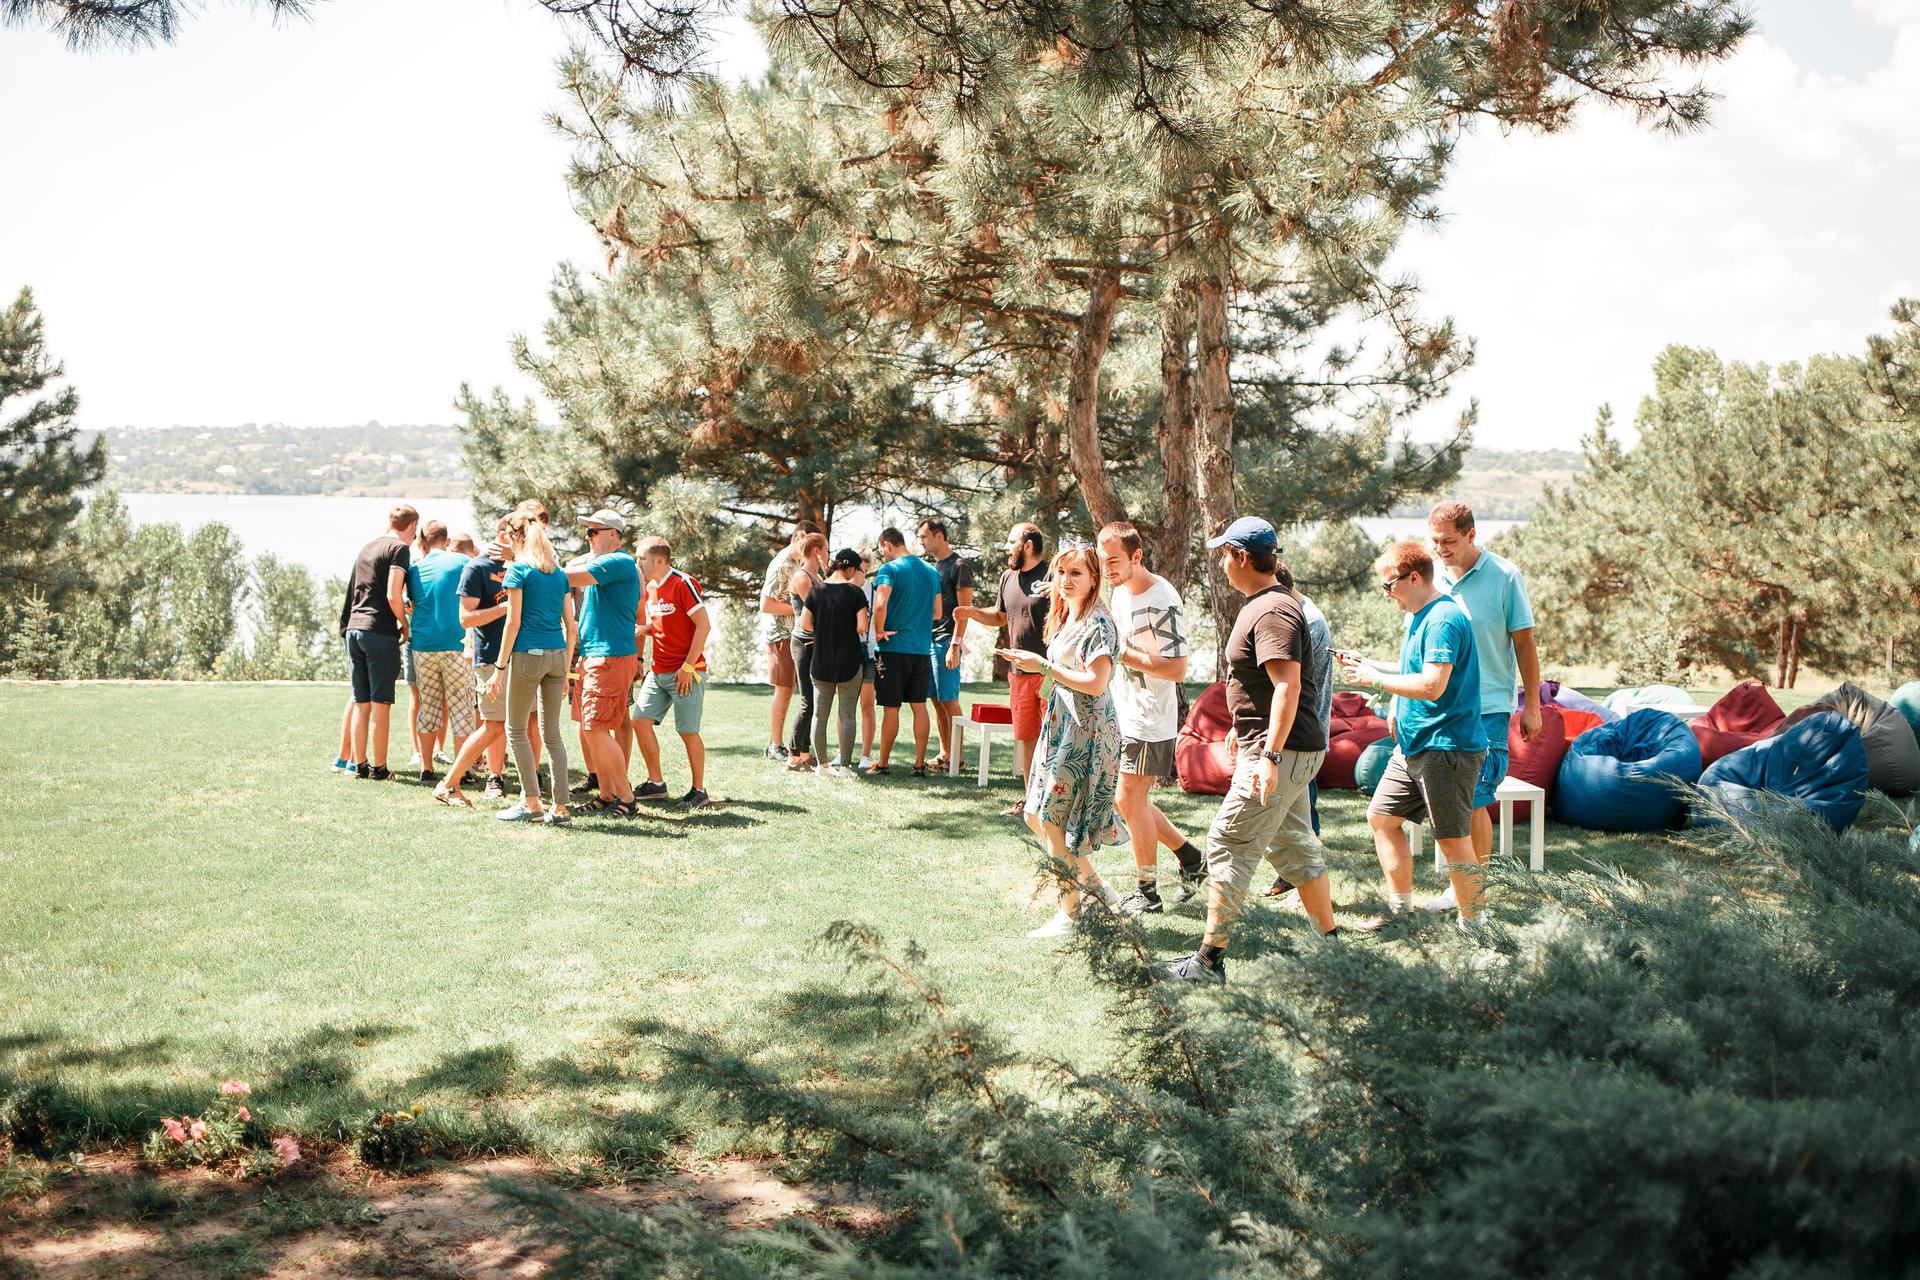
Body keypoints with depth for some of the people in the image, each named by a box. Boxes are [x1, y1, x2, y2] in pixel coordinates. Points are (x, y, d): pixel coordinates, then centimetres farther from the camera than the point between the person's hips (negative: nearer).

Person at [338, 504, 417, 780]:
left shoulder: (367, 548, 18)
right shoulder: (399, 549, -7)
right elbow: (393, 595, -16)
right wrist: (405, 625, -2)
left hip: (354, 629, 8)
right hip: (380, 631, -7)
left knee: (361, 703, 11)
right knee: (381, 704, -2)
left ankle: (360, 764, 13)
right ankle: (379, 767, 1)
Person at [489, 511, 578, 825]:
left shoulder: (519, 569, -4)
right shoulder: (559, 572, 13)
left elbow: (513, 623, -9)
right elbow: (571, 626, 12)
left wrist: (500, 668, -6)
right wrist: (565, 670, 19)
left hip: (528, 654, -6)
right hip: (557, 655, 6)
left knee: (516, 729, 7)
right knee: (552, 732, 9)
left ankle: (532, 803, 6)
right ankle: (560, 808, 6)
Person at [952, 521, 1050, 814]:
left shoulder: (1052, 576, -10)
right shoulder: (1008, 578, 15)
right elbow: (999, 616, 26)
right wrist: (971, 612, 9)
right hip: (1019, 672, 8)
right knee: (1026, 738, 13)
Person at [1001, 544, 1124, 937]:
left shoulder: (1097, 623, -14)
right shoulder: (1064, 619, 15)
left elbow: (1095, 683, -22)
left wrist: (1043, 666, -19)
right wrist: (1034, 663, 11)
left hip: (1086, 733, -10)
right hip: (1061, 727, 10)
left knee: (1054, 824, -6)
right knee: (1036, 817, 13)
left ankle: (1070, 914, 5)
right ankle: (1097, 888, 24)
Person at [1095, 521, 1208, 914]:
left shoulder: (1162, 601, -21)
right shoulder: (1120, 592, 8)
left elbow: (1176, 669, -25)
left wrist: (1123, 654, -26)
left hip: (1151, 719, -9)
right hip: (1124, 714, 9)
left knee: (1130, 797, -4)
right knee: (1131, 799, 14)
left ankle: (1146, 892, 8)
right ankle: (1191, 858, 28)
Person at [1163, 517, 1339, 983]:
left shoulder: (1271, 612, -19)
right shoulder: (1262, 604, 15)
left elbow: (1288, 686, -28)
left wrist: (1270, 755, -33)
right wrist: (1242, 728, 34)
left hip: (1282, 752, -11)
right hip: (1290, 750, 11)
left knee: (1228, 845, -8)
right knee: (1294, 845, 18)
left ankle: (1210, 959, -5)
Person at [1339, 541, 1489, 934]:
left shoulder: (1444, 619, -18)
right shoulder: (1420, 617, 15)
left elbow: (1431, 685, -26)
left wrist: (1374, 678, -16)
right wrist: (1368, 666, 12)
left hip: (1446, 747, -11)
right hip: (1413, 744, 11)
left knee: (1453, 840, -6)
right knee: (1381, 817, 14)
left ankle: (1472, 928, 3)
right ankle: (1400, 909, 22)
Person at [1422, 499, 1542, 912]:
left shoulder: (1503, 576, -6)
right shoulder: (1429, 578, 6)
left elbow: (1524, 643, -1)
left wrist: (1531, 706, 0)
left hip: (1486, 707, -4)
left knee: (1473, 801, -7)